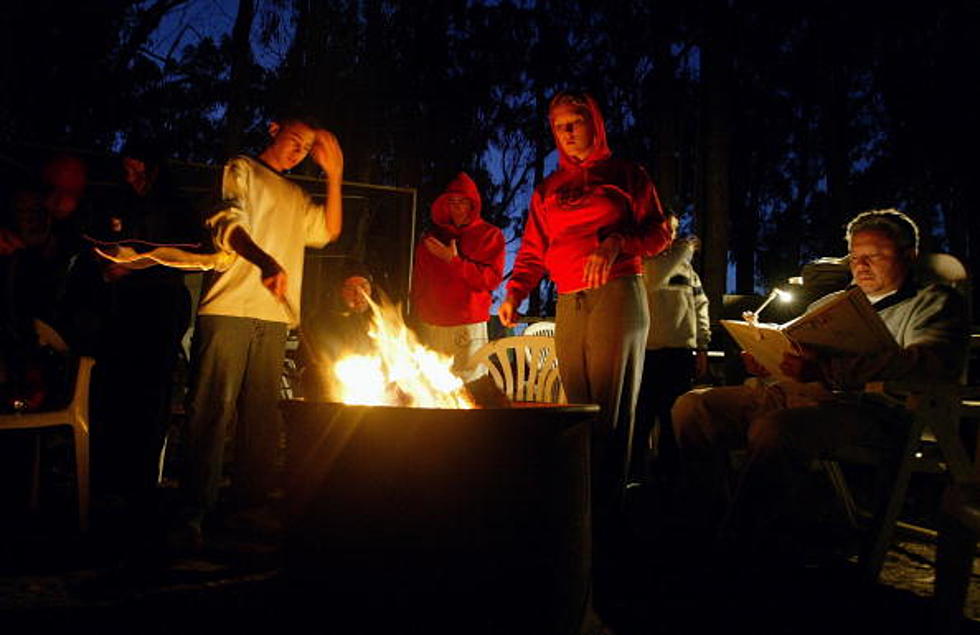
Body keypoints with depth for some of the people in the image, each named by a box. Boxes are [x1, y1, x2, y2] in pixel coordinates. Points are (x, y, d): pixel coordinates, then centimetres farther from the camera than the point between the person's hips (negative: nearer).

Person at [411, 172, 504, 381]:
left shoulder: (490, 235, 6)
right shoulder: (431, 237, 17)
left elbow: (492, 279, -5)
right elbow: (418, 283, 19)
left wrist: (455, 261, -9)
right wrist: (415, 320, 13)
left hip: (468, 327, -3)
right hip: (429, 327, 3)